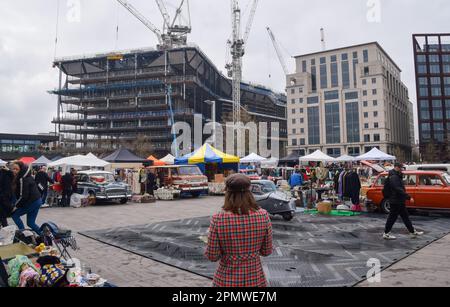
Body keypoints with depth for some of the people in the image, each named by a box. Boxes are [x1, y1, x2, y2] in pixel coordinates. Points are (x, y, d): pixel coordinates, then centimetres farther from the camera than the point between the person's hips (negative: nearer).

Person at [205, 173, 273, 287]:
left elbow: (212, 256, -11)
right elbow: (266, 251, -3)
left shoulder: (218, 219, -19)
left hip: (227, 281, -1)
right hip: (256, 280, 1)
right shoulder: (263, 216, -13)